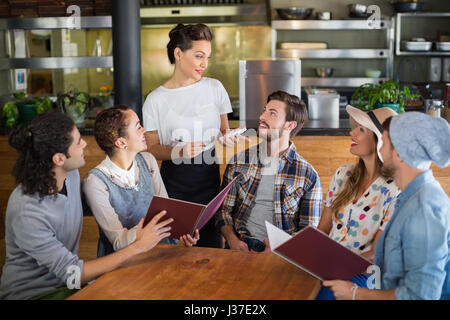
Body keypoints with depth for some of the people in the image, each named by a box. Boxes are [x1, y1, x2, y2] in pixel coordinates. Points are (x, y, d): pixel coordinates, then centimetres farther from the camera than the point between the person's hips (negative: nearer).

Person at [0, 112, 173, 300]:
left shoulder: (72, 174, -3)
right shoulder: (26, 212, -26)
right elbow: (72, 275, -23)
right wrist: (138, 246, -23)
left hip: (65, 283, 7)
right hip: (32, 293, -7)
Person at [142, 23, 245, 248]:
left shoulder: (214, 88, 4)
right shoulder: (156, 99, -4)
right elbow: (152, 148, -1)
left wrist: (227, 137, -9)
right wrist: (177, 152, -20)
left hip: (209, 178, 2)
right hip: (174, 181, -2)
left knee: (211, 247, 3)